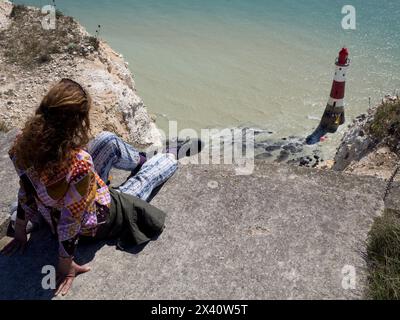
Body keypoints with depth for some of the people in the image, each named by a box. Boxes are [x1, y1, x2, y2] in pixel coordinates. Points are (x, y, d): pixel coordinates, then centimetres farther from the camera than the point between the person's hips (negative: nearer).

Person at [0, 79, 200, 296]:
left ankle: (140, 160, 46)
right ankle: (172, 157, 52)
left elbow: (26, 190, -8)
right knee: (148, 174, 16)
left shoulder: (25, 142, -23)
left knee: (108, 140, 12)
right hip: (94, 224, -6)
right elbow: (71, 220, -32)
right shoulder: (79, 163, -43)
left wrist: (20, 231, 7)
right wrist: (65, 266, -17)